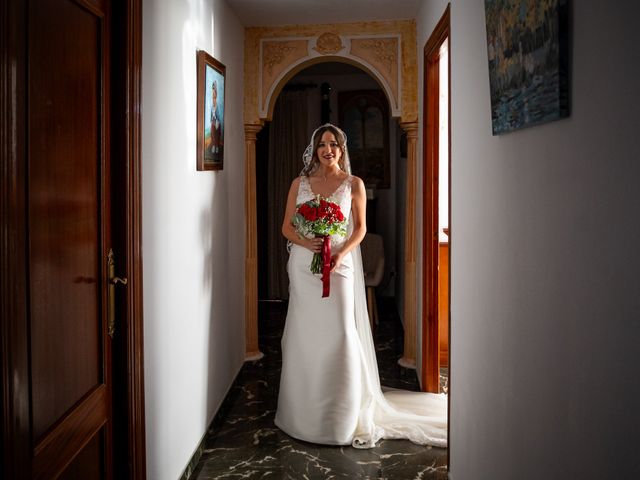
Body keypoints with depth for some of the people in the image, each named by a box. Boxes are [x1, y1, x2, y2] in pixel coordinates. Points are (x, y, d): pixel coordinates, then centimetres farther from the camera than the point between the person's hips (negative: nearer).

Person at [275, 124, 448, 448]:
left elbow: (360, 228, 4)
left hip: (338, 265, -2)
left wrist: (342, 252, -13)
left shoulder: (353, 184, 6)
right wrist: (305, 242, -12)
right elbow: (287, 227, 9)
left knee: (341, 334, -7)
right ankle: (303, 412, 19)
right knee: (304, 335, 5)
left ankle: (344, 417, 6)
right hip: (303, 265, 2)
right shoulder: (300, 183, 10)